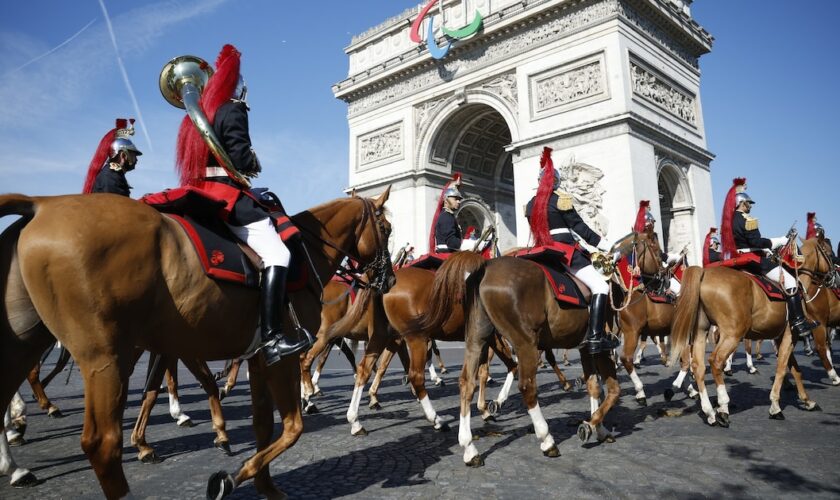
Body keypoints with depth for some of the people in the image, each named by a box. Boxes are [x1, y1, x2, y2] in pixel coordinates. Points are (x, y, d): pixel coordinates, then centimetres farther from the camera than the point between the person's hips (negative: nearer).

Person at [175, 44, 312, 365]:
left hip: (201, 194, 10)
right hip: (227, 195, -10)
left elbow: (202, 157, 20)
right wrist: (255, 164, 5)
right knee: (277, 254, -17)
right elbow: (240, 157, -16)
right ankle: (271, 337, -27)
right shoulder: (232, 110, -4)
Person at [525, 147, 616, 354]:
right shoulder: (561, 198, -4)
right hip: (565, 251, -7)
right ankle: (595, 337, -22)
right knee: (600, 286, -11)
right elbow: (580, 227, -6)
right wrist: (605, 246, -1)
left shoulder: (530, 205, 15)